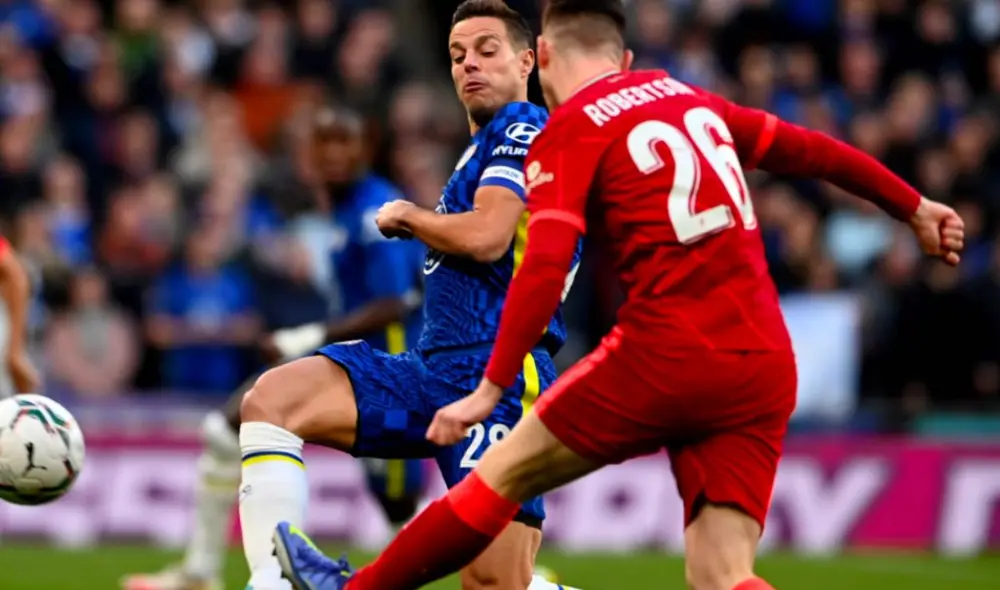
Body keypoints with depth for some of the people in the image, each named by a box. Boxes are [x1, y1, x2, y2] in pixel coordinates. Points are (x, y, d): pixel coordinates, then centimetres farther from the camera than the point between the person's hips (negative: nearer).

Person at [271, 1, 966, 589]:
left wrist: (491, 389, -10)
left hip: (667, 353, -5)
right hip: (766, 370, 5)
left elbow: (544, 272, -10)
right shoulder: (694, 101, 18)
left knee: (505, 473, 12)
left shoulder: (570, 129, 0)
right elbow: (810, 150, 24)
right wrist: (915, 206, 35)